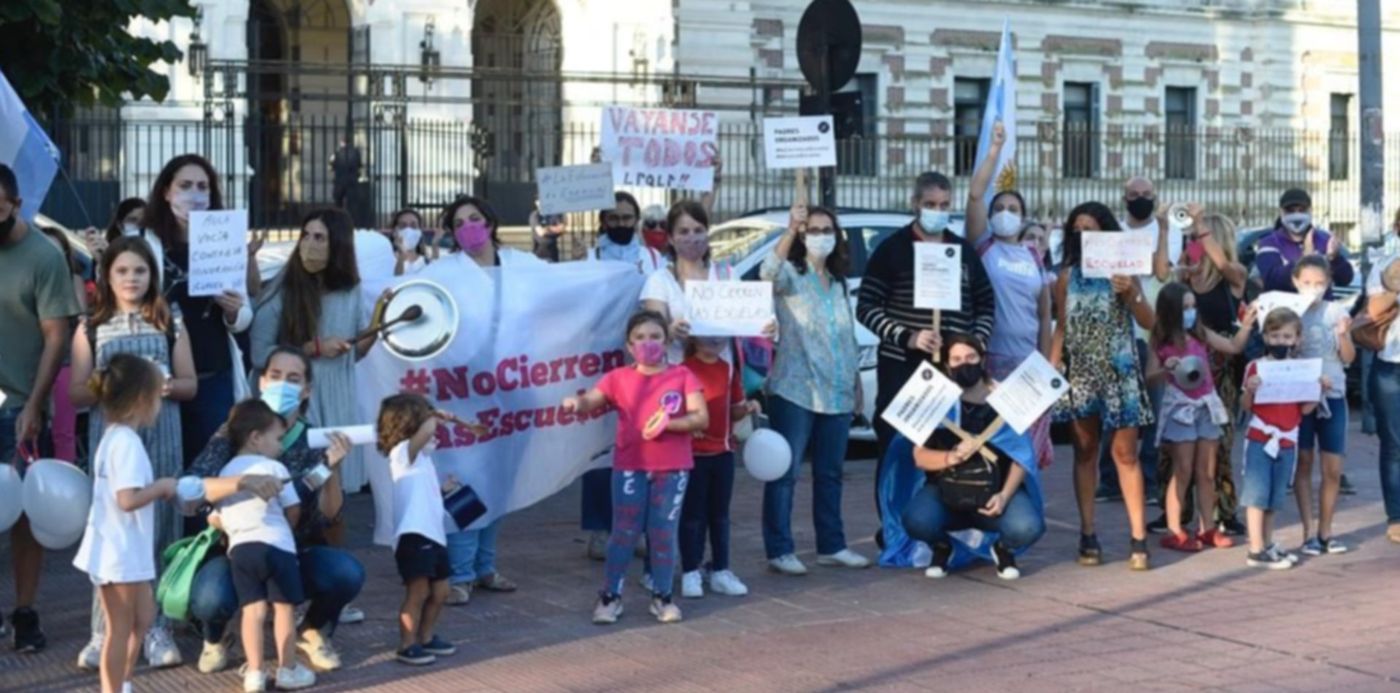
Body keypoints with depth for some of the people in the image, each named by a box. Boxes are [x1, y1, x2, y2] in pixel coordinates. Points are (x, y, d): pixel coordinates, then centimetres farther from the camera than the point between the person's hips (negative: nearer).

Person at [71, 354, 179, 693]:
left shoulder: (114, 437, 10)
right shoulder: (127, 442, -21)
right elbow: (128, 499, -29)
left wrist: (157, 487, 5)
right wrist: (162, 487, -15)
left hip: (124, 549, 10)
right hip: (121, 552, -10)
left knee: (143, 616, 21)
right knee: (121, 628, 2)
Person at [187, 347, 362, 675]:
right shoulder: (235, 433, -8)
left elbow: (329, 516, -12)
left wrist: (333, 469, -30)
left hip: (298, 553, 1)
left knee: (348, 573, -29)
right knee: (209, 599, -34)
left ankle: (314, 631, 7)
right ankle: (216, 636, 8)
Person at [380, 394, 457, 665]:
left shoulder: (421, 458, 21)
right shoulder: (402, 453, -8)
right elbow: (426, 431, -27)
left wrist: (443, 489, 19)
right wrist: (433, 416, -8)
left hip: (433, 535, 10)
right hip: (413, 536, -10)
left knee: (439, 592, 16)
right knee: (418, 592, -8)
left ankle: (426, 638, 29)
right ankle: (407, 645, -1)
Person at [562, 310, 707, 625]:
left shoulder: (682, 377, -1)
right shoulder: (619, 378, 1)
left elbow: (702, 418, -7)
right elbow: (589, 402, -8)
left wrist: (669, 422, -21)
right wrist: (576, 403, -31)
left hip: (672, 468, 0)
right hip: (630, 467, 0)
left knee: (664, 533, 7)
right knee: (624, 532, 3)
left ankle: (662, 597, 18)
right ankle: (610, 596, 12)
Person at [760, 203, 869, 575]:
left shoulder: (838, 283, 16)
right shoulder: (790, 276, -4)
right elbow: (768, 271, -29)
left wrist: (856, 385, 18)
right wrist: (790, 231, -42)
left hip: (837, 393, 6)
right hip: (795, 391, -6)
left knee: (830, 473, 12)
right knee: (785, 472, -4)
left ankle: (831, 546, 21)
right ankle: (780, 550, -1)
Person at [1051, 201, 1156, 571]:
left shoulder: (1123, 271, 0)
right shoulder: (1068, 276, 6)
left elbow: (1149, 322, -4)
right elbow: (1061, 327, 9)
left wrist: (1130, 293, -20)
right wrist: (1052, 366, -1)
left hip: (1118, 372, -2)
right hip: (1079, 373, 2)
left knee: (1125, 453, -2)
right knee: (1085, 454, 6)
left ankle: (1138, 538, -2)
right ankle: (1088, 536, 10)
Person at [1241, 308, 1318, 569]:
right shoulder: (1256, 367, -6)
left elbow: (1305, 409, 5)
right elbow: (1246, 407, -5)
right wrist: (1249, 390, -24)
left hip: (1287, 441, 4)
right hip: (1260, 439, -4)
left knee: (1275, 496, 12)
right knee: (1258, 493, -5)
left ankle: (1268, 545, 21)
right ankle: (1256, 550, -3)